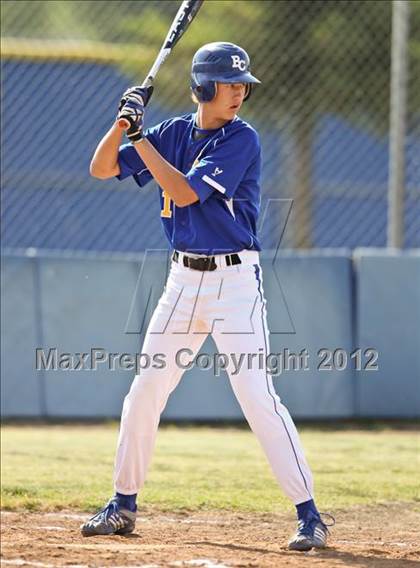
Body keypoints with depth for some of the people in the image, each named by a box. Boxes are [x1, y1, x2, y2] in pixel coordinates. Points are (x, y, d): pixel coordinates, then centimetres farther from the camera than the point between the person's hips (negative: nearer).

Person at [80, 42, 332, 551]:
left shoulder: (242, 140, -11)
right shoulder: (174, 133, 7)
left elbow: (184, 191, -20)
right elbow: (102, 169, 8)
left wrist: (141, 137, -15)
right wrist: (123, 122, -8)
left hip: (234, 280, -6)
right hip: (183, 280, 6)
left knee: (257, 397, -14)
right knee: (144, 392, 9)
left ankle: (308, 515, -10)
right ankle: (123, 505, 23)